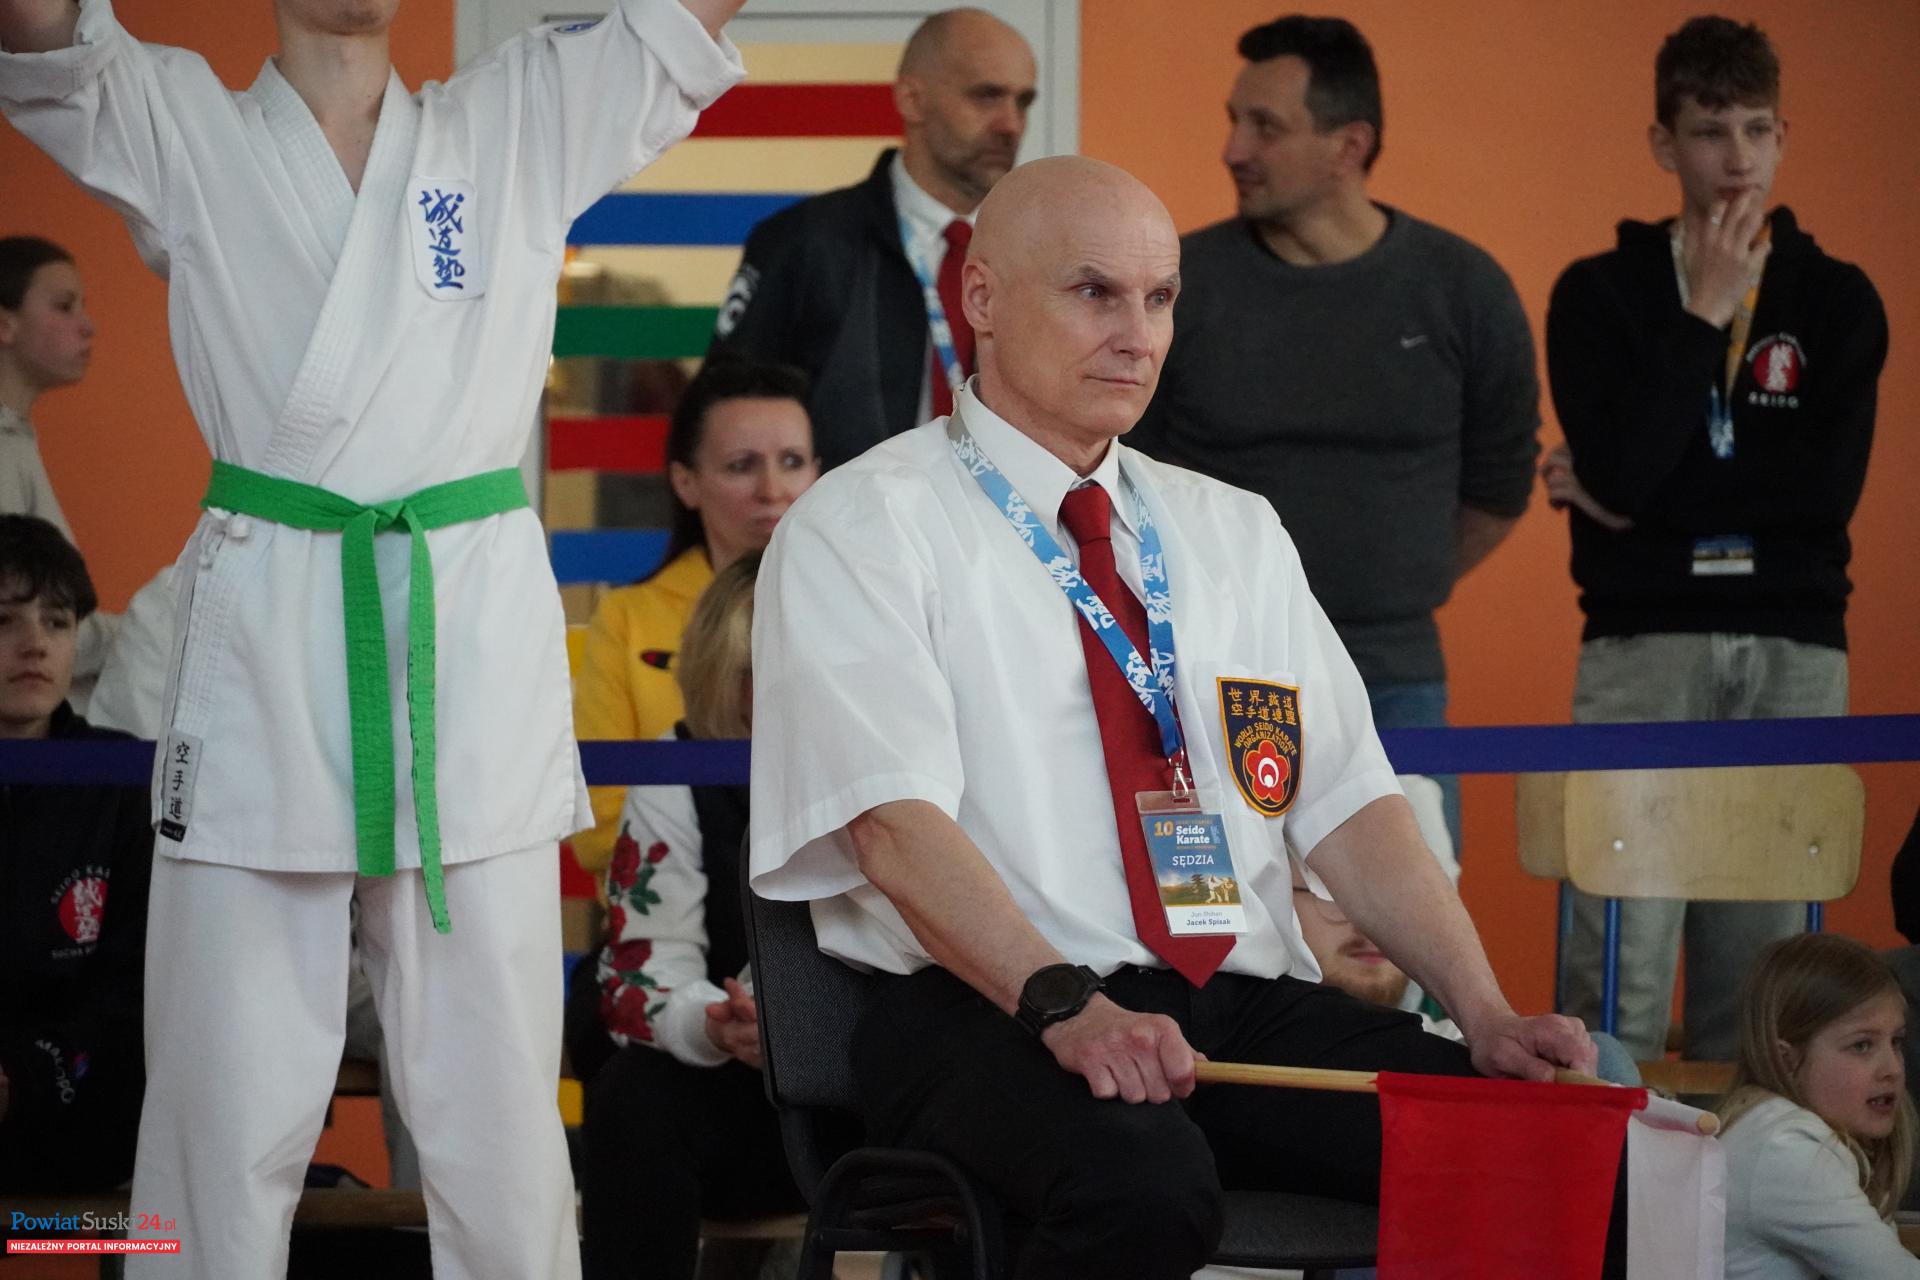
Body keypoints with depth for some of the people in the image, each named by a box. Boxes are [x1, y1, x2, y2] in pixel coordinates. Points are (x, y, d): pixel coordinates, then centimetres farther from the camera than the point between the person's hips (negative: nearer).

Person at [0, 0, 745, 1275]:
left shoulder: (529, 125, 10)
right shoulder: (177, 130, 7)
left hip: (477, 644, 1)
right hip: (264, 642, -1)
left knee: (496, 1108, 3)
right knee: (228, 1107, 0)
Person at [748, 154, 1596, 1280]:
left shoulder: (1238, 533, 23)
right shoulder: (863, 530, 3)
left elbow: (1351, 806, 15)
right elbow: (898, 825, -12)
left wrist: (1484, 1013, -2)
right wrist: (1065, 1004, -28)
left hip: (1252, 1004, 5)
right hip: (987, 1013, -5)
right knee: (1145, 1185, -39)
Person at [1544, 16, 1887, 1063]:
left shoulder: (1837, 299, 8)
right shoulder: (1601, 293, 4)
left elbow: (1830, 487, -6)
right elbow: (1618, 470, -11)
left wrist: (1647, 500, -8)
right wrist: (1703, 315, -9)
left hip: (1793, 650, 2)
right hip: (1643, 640, -2)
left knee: (1762, 969, 3)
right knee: (1620, 972, -8)